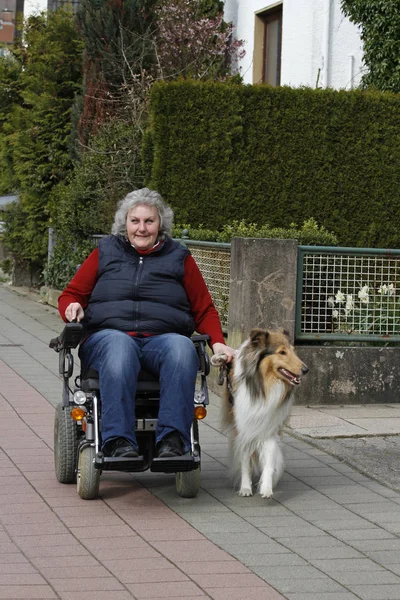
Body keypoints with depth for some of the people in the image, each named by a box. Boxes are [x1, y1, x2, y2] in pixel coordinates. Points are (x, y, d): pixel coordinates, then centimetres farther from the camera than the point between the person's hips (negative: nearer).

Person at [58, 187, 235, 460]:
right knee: (119, 346, -38)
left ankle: (173, 439, -44)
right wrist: (72, 307, -4)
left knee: (182, 348, -36)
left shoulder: (179, 258, 19)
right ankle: (119, 441, -46)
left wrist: (218, 343, 0)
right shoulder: (105, 253, 19)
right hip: (107, 335, 0)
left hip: (163, 337, 1)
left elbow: (204, 310, 18)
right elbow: (71, 294, 20)